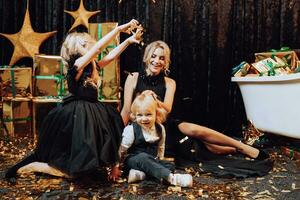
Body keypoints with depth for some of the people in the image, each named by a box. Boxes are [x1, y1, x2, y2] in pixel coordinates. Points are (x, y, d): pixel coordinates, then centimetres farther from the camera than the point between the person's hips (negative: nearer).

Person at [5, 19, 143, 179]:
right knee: (70, 171, -2)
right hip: (76, 116, -9)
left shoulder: (91, 67, 5)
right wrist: (119, 28, -21)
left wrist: (128, 40, 4)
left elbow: (110, 56, 10)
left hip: (89, 113, 9)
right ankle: (28, 167, 14)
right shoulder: (77, 66, -18)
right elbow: (98, 47, -25)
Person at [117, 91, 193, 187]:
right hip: (133, 160, -5)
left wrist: (160, 161, 9)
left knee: (169, 165, -19)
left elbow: (161, 147, 15)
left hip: (152, 161, 5)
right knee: (143, 158, -38)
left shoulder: (160, 129, 0)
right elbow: (122, 150, -8)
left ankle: (141, 174, -36)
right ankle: (172, 178, -49)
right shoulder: (131, 130, -13)